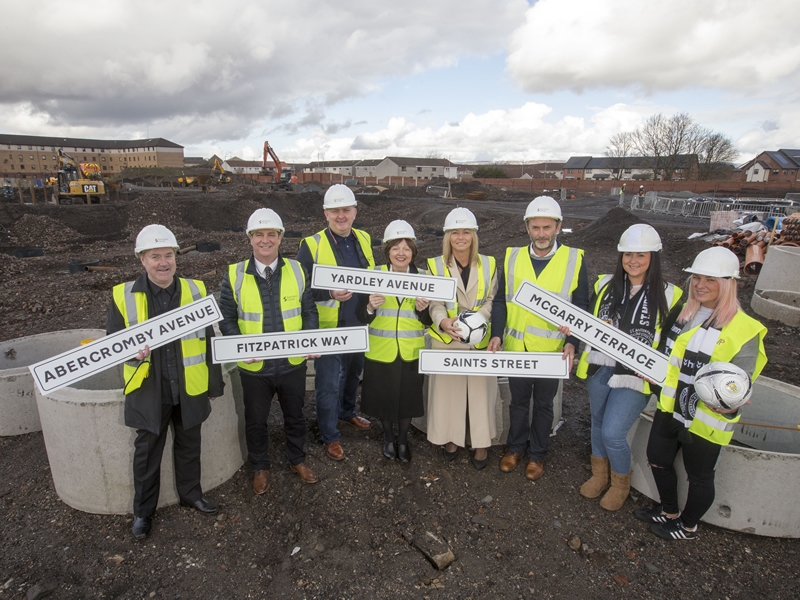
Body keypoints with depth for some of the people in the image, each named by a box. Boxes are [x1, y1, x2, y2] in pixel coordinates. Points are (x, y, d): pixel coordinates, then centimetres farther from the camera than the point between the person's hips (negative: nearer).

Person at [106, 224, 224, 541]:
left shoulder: (196, 290, -4)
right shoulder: (123, 295, -8)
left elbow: (209, 341, 2)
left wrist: (214, 385, 5)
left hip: (190, 390, 1)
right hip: (148, 391, -1)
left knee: (189, 446, 19)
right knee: (147, 452, 15)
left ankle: (190, 493, 43)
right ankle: (143, 510, 37)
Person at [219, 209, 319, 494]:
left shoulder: (298, 271, -4)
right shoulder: (235, 275, -7)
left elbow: (309, 312, 2)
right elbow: (226, 318, -3)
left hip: (293, 363, 1)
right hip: (254, 367, -1)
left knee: (295, 415, 20)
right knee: (256, 420, 18)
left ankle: (297, 460, 44)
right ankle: (260, 467, 42)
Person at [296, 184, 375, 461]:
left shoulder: (364, 240, 4)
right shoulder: (311, 245, -12)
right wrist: (330, 294, -27)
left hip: (359, 325, 5)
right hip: (329, 329, -5)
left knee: (353, 374, 24)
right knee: (328, 384, 5)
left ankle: (347, 412, 49)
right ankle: (330, 436, 24)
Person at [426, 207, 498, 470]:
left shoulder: (488, 264, 3)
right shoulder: (435, 265, 0)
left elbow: (491, 300, 3)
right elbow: (435, 303, -6)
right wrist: (443, 322, -27)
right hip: (446, 340, 0)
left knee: (480, 391, 4)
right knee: (447, 390, 6)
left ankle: (481, 443, 22)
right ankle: (451, 437, 27)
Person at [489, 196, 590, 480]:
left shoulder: (574, 259, -7)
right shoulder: (512, 257, -1)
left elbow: (580, 307, -4)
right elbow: (500, 300, 2)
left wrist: (572, 342, -16)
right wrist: (497, 334, -10)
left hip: (551, 350, -1)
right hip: (516, 348, 2)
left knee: (543, 404, 17)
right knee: (518, 401, 19)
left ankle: (537, 453, 38)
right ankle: (515, 447, 40)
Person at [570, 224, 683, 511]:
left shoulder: (668, 295, -6)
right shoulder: (605, 284, 3)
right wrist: (571, 327, -6)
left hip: (635, 376, -4)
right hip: (598, 368, 4)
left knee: (613, 433, -7)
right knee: (598, 421, 19)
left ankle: (621, 483, 25)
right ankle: (599, 473, 44)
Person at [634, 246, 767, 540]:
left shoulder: (744, 330, -17)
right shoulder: (682, 312, 3)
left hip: (705, 420, -6)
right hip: (669, 408, 6)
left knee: (699, 476, 14)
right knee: (658, 459, 20)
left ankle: (687, 526, 40)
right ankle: (669, 512, 45)